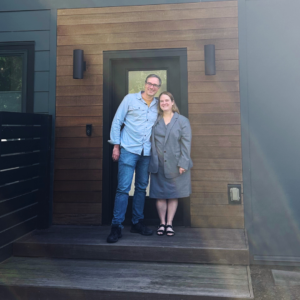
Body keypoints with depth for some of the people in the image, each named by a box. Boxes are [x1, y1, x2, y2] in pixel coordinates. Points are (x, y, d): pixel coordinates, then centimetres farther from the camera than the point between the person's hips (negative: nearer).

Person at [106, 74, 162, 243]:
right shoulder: (130, 99, 1)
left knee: (142, 188, 10)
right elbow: (117, 122, 2)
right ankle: (117, 226, 0)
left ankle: (137, 223, 23)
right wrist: (116, 146, -3)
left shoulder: (158, 105, 11)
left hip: (147, 153, 4)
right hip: (128, 150, -4)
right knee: (123, 188, -8)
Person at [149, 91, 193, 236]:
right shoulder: (155, 121, 8)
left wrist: (183, 163, -10)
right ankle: (162, 223, 18)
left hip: (175, 165, -1)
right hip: (158, 166, 1)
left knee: (173, 195, 7)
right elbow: (151, 142, 6)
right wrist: (152, 162, -2)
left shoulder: (182, 121, 2)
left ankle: (169, 223, 18)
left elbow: (186, 143, -3)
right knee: (160, 196, 5)